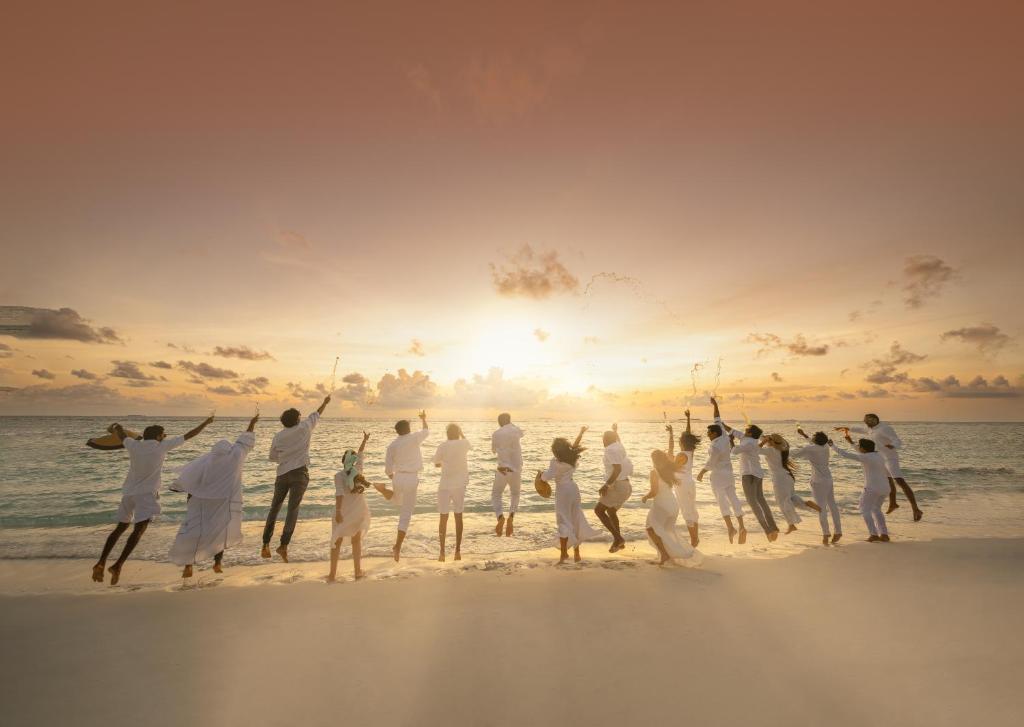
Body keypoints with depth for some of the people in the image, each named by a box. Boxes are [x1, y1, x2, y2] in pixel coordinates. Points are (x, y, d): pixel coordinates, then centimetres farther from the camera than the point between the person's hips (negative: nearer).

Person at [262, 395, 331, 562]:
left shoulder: (278, 436, 7)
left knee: (274, 508, 15)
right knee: (293, 509, -4)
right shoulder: (304, 428, 0)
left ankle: (265, 545, 16)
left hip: (282, 474, 3)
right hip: (300, 473, -3)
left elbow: (272, 457, 17)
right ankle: (284, 545, -14)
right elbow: (316, 415, 17)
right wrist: (325, 403, 31)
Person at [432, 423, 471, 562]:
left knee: (443, 518, 8)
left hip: (445, 485, -2)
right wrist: (461, 433, 32)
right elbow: (470, 445, 21)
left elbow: (436, 464, 4)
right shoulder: (463, 444, -4)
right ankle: (458, 550, 18)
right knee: (458, 516, 13)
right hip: (460, 485, 2)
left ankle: (442, 552, 8)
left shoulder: (442, 446, -8)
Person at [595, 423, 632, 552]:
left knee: (598, 509, -8)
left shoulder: (610, 450, -17)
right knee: (611, 511, 23)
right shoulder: (619, 447, 10)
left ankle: (618, 538, -9)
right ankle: (618, 541, 31)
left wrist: (606, 485, -28)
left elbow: (617, 469, -27)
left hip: (617, 485, -10)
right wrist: (615, 431, 52)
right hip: (625, 484, 10)